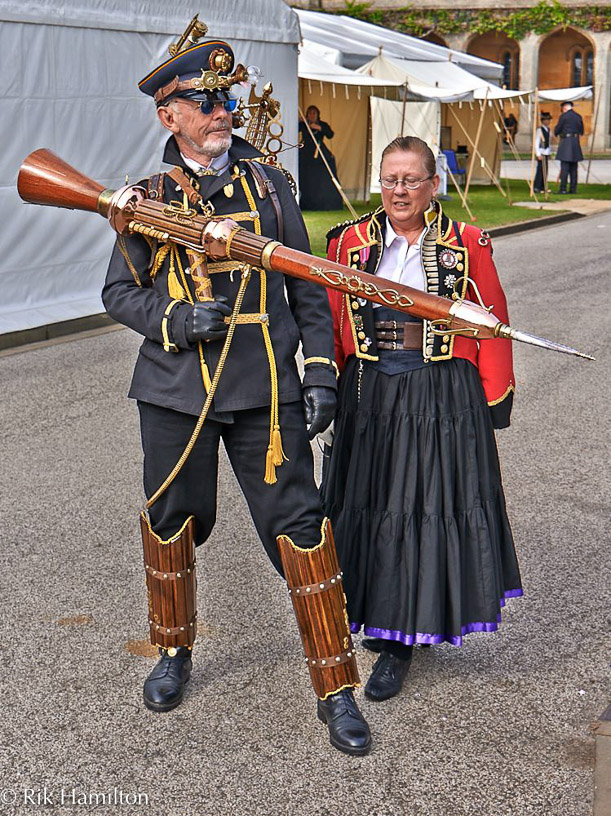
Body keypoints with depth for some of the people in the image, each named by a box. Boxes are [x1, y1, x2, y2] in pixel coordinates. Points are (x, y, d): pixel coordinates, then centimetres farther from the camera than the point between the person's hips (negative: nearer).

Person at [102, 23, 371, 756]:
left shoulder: (266, 184, 6)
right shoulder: (149, 198, 4)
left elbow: (306, 288, 8)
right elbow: (118, 292, 7)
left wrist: (320, 373, 0)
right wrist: (173, 321, -13)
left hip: (265, 391, -1)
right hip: (174, 391, 1)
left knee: (298, 525, -4)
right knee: (171, 522, 12)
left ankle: (336, 689, 6)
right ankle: (173, 652, 38)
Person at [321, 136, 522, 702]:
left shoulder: (467, 245, -1)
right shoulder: (350, 242, 5)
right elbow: (331, 321, 9)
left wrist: (494, 401, 0)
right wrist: (326, 391, 6)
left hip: (443, 396, -2)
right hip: (369, 394, 2)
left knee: (430, 504, 0)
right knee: (371, 503, 9)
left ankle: (398, 640, 12)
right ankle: (382, 615, 30)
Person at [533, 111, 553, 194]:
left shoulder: (548, 130, 12)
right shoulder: (539, 129, -12)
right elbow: (536, 143, -14)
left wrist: (549, 153, 17)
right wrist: (538, 154, -17)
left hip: (547, 152, 8)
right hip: (541, 152, -8)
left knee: (545, 170, 9)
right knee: (540, 169, -10)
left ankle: (543, 187, 15)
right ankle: (536, 187, -7)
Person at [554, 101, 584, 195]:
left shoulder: (563, 116, -6)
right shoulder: (578, 116, 11)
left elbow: (557, 130, -4)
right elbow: (581, 131, 17)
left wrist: (556, 133, 18)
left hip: (566, 141, -6)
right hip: (576, 143, 6)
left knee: (564, 167, -7)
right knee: (573, 167, 10)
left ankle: (563, 189, -11)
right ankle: (573, 188, 10)